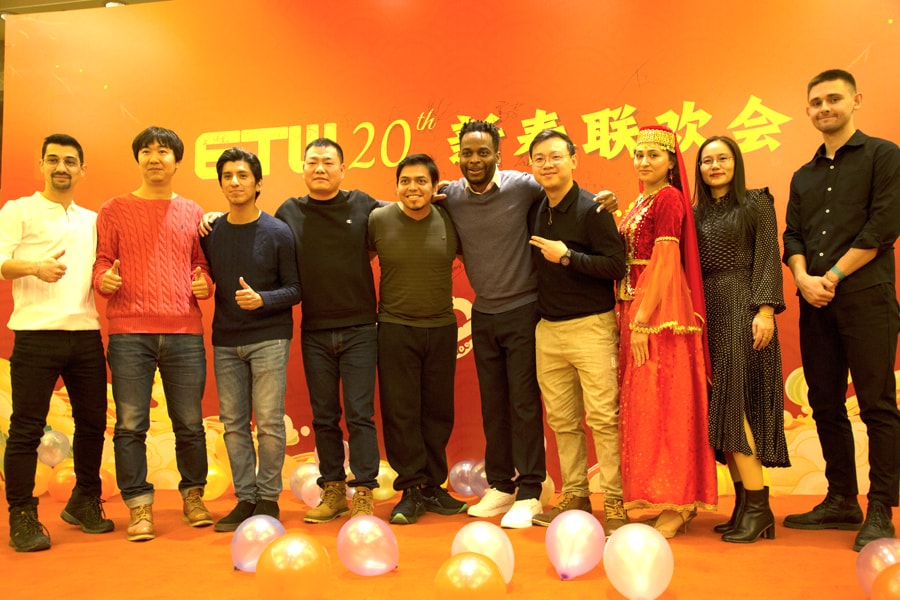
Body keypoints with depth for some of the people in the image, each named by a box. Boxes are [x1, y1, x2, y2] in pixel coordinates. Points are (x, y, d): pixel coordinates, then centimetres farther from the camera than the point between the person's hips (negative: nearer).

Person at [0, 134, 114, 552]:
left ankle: (85, 503, 23)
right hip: (36, 333, -4)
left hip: (86, 333, 5)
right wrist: (35, 267, -22)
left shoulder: (92, 220, 19)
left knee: (93, 422, 8)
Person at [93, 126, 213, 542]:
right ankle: (139, 506, 11)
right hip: (129, 333, -1)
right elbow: (102, 261, 8)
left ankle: (193, 496, 22)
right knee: (130, 424, -1)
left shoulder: (192, 213, 14)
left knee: (190, 422, 5)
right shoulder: (114, 210, 9)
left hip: (184, 332, 1)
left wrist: (205, 284, -1)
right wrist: (104, 278, -14)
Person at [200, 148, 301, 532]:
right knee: (233, 423, 6)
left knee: (269, 421, -4)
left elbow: (295, 289, -3)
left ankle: (268, 499, 9)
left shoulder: (278, 233, -3)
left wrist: (262, 299, -19)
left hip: (268, 338, -4)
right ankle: (245, 499, 17)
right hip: (225, 341, 4)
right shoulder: (211, 233, 6)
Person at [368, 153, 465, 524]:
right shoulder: (378, 220, -4)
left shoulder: (449, 222, 0)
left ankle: (432, 486, 22)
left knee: (438, 411, 9)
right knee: (400, 411, 0)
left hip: (442, 329, 2)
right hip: (395, 329, -2)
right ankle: (411, 490, 12)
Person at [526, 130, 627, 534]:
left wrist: (567, 256, -18)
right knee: (561, 420, 9)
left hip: (590, 326, -6)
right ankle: (575, 497, 20)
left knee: (604, 417, -4)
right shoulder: (537, 212, 12)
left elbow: (616, 265, -14)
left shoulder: (592, 209, -7)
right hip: (548, 329, 6)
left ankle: (615, 502, 6)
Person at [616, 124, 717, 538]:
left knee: (663, 403, -6)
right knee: (643, 404, 10)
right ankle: (676, 500, 19)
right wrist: (630, 317, 8)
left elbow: (665, 262, -16)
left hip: (660, 312, -9)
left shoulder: (668, 198, -8)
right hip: (634, 309, 9)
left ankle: (676, 505, 2)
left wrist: (644, 320, -21)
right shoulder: (639, 202, 18)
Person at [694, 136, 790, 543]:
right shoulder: (697, 214, 17)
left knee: (735, 403, -13)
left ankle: (758, 506, -6)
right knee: (719, 407, 2)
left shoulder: (756, 203, 3)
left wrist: (766, 310, -16)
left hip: (742, 308, -5)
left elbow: (767, 259, -5)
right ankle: (744, 503, 9)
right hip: (708, 312, 5)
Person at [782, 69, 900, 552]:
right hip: (816, 303, 6)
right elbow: (792, 236, 13)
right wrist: (802, 277, -7)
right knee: (826, 405, 8)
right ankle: (841, 501, 18)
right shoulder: (803, 177, 20)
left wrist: (833, 276, -10)